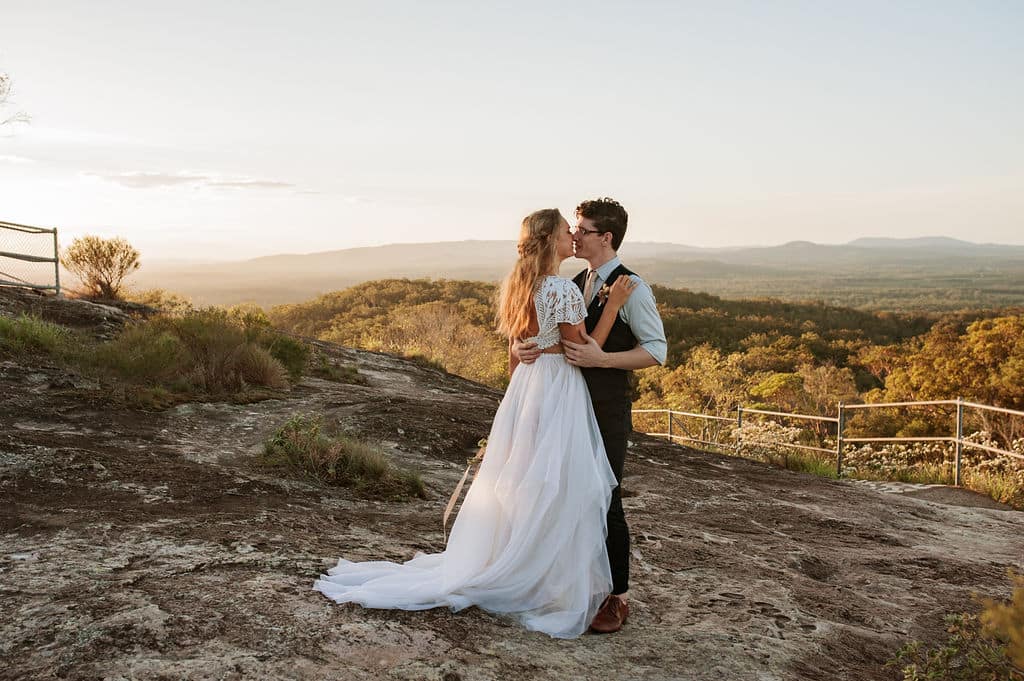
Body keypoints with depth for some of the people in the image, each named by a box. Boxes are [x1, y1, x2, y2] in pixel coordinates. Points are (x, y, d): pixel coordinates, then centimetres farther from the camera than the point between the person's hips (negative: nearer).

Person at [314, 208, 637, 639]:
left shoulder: (517, 287, 10)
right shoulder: (564, 290, -16)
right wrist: (613, 304, -12)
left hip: (523, 390, 8)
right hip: (558, 394, -8)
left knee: (516, 487, 16)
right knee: (554, 494, 1)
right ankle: (550, 591, 12)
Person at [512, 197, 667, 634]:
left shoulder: (631, 287, -10)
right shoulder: (577, 284, 12)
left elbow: (656, 351, -14)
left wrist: (600, 358, -24)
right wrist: (523, 347, -7)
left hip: (608, 411, -7)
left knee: (605, 500, -2)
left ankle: (618, 597, 13)